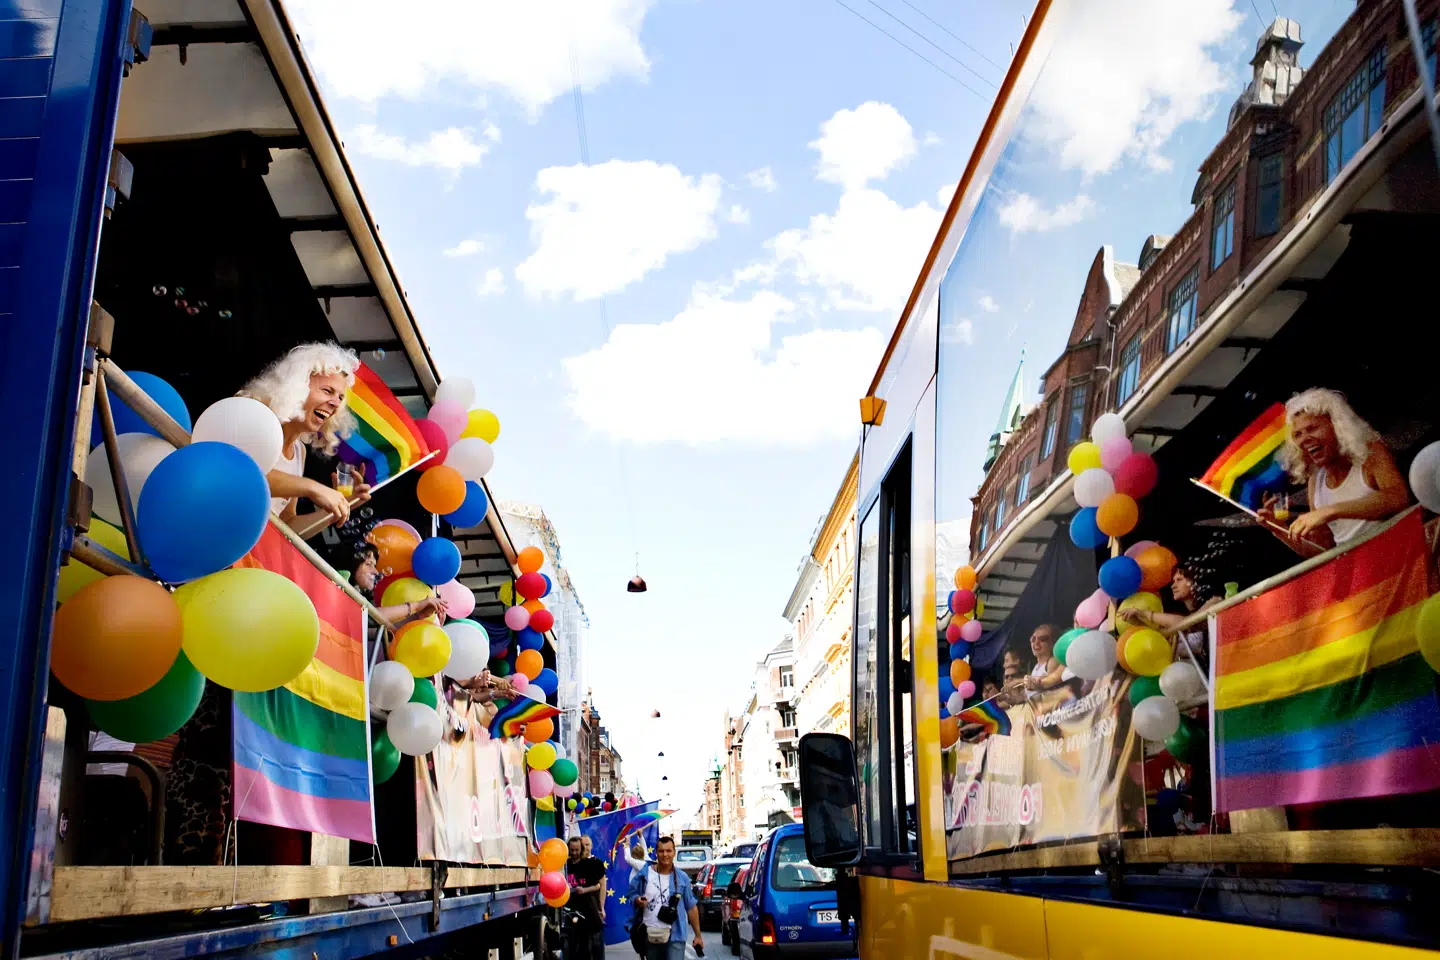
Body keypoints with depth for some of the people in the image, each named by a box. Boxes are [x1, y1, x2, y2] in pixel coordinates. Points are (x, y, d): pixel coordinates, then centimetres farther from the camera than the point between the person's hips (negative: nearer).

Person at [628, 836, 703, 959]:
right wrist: (637, 900, -13)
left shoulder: (682, 878, 1)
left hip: (674, 937, -2)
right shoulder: (644, 874, 0)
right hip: (650, 936, 2)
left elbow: (691, 908, 6)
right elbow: (632, 894, 11)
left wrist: (698, 935, 6)